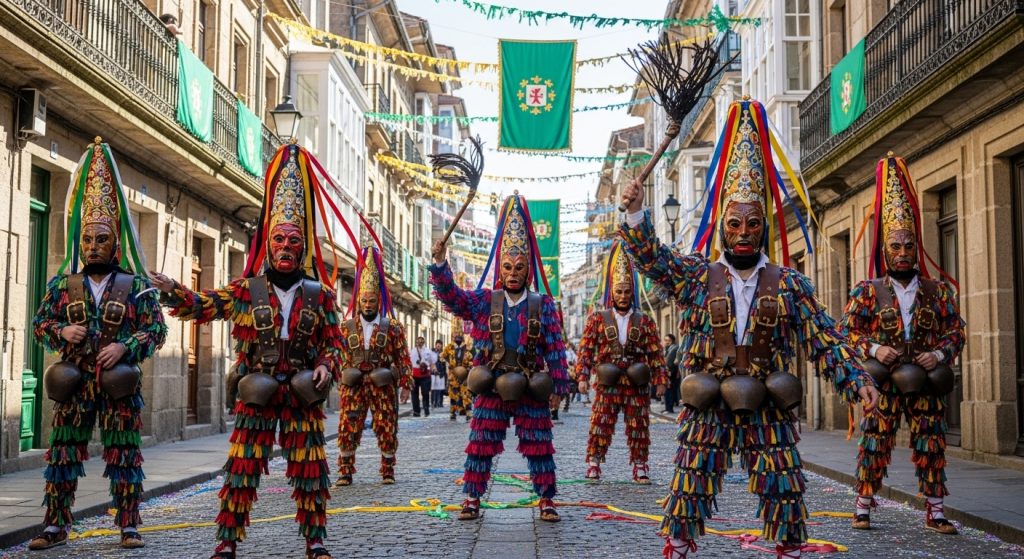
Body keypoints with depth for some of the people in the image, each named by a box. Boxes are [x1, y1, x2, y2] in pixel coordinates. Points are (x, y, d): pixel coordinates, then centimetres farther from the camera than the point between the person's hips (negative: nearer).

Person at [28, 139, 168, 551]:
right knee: (63, 452, 4)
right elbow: (39, 323, 12)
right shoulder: (62, 285, 8)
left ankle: (129, 526, 10)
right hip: (73, 382, 2)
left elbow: (156, 331, -1)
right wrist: (61, 331, -9)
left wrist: (125, 347, -17)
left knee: (124, 454, 1)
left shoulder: (136, 287, 1)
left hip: (119, 384, -2)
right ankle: (56, 525, 14)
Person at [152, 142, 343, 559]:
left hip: (302, 394, 1)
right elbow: (204, 305, -7)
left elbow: (335, 340, 9)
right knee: (242, 467, -1)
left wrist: (327, 365, -10)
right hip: (256, 393, -1)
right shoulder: (247, 289, 2)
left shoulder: (318, 294, 4)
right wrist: (172, 290, -24)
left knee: (310, 471, 6)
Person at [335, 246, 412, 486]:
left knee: (387, 430, 3)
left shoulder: (392, 327, 1)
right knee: (348, 430, 0)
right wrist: (341, 381, -2)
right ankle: (345, 473, 9)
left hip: (383, 387, -1)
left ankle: (388, 472, 17)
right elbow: (338, 356, 7)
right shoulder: (346, 327, 5)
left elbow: (403, 357, 1)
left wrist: (405, 383, -3)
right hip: (353, 386, 1)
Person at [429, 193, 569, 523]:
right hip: (491, 389, 1)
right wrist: (440, 263, -23)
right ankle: (472, 498, 14)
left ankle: (546, 499, 16)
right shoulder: (484, 301, 4)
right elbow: (451, 296, -8)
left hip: (531, 390, -1)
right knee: (481, 445, 4)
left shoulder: (543, 305, 1)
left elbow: (556, 349, 0)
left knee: (539, 447, 5)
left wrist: (558, 386, -3)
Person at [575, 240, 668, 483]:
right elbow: (586, 350, 1)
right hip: (607, 385, -1)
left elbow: (656, 354, 6)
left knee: (639, 429, 6)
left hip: (638, 386, 1)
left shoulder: (645, 322, 6)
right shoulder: (597, 319, 3)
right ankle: (593, 464, 8)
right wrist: (582, 377, -7)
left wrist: (661, 380, 0)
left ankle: (640, 467, 15)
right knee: (600, 426, -1)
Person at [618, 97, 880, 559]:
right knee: (690, 491, 2)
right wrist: (636, 214, -26)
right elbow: (653, 259, -10)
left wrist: (855, 379, -8)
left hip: (769, 412, 1)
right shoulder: (696, 276, 3)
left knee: (784, 496, 5)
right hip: (707, 411, 0)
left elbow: (823, 338, 3)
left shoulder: (788, 283, 3)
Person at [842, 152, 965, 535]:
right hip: (882, 381, -2)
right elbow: (848, 331, 1)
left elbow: (956, 331, 9)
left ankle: (934, 513, 13)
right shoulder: (867, 291, 1)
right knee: (874, 445, 0)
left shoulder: (938, 291, 7)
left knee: (931, 447, 5)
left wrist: (940, 354, -9)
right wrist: (873, 349, -15)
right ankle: (863, 508, 9)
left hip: (927, 383, 2)